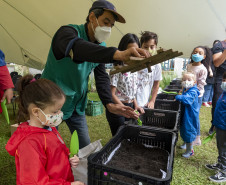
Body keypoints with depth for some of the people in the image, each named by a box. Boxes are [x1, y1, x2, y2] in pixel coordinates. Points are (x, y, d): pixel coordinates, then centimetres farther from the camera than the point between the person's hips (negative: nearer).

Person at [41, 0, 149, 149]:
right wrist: (117, 54, -60)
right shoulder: (68, 31, -19)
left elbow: (102, 77, -3)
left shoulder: (100, 46, 2)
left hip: (76, 105, 6)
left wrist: (109, 103, -19)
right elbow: (75, 47, -45)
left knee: (85, 146, 11)